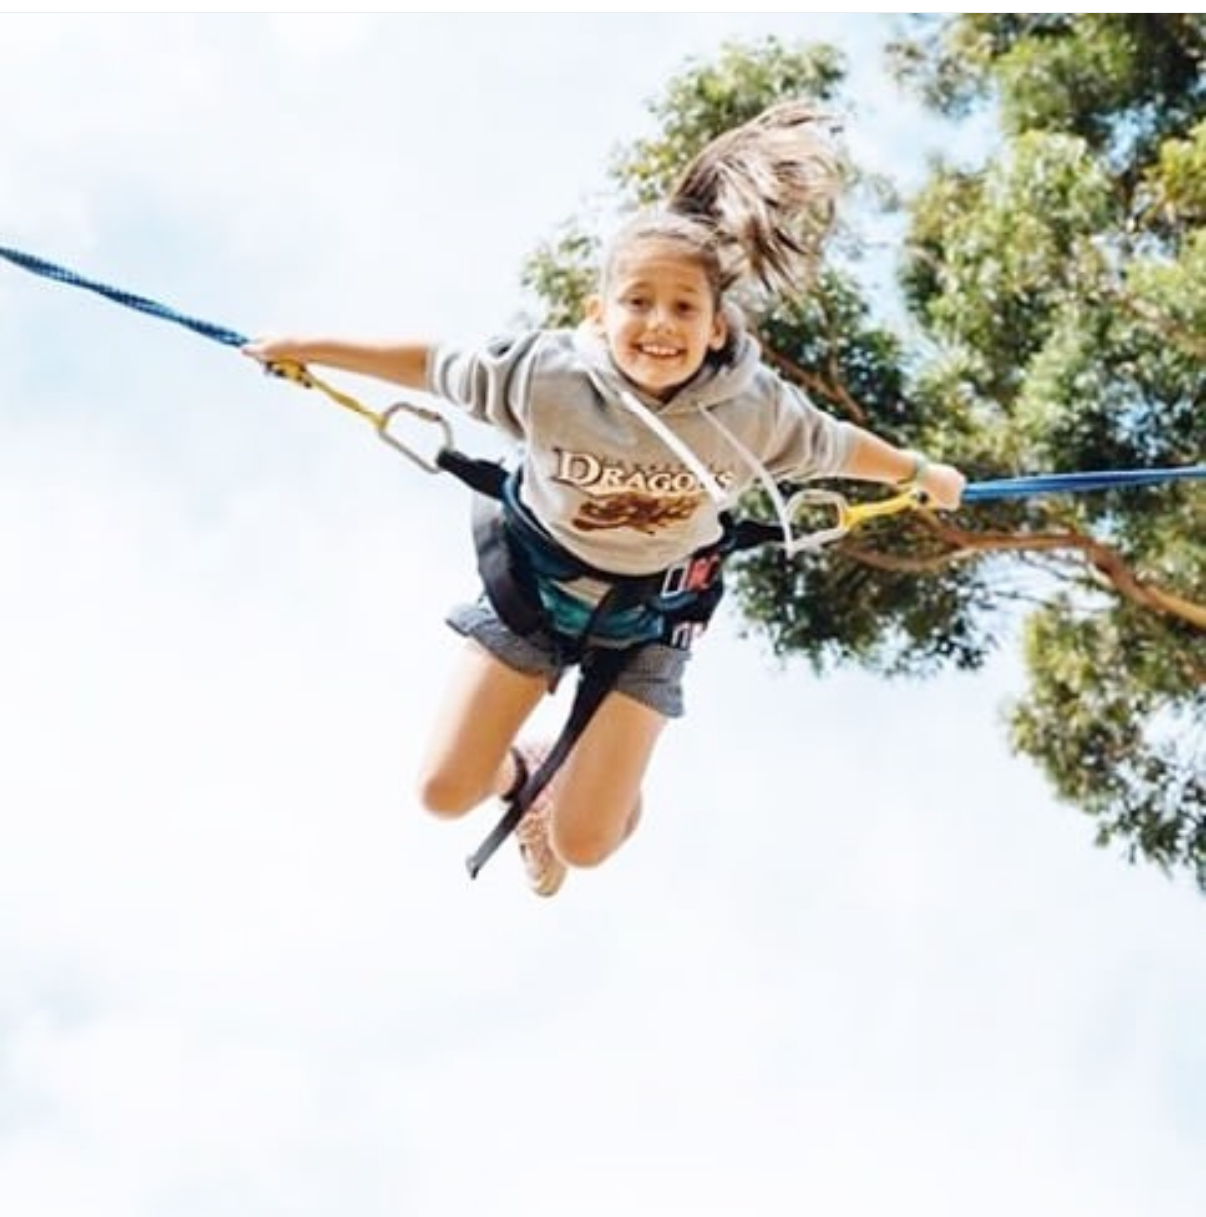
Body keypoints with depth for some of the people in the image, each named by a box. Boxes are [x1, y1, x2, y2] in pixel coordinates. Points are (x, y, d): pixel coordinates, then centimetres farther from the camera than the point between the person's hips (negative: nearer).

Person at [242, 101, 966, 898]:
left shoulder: (755, 410, -27)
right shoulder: (547, 375, -30)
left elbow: (836, 447, -6)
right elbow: (428, 365, -15)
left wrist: (923, 474, 10)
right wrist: (301, 348, -8)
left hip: (648, 615, 0)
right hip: (533, 583, 0)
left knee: (585, 843, -3)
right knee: (445, 793, -1)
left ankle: (573, 792, 36)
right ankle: (521, 774, 36)